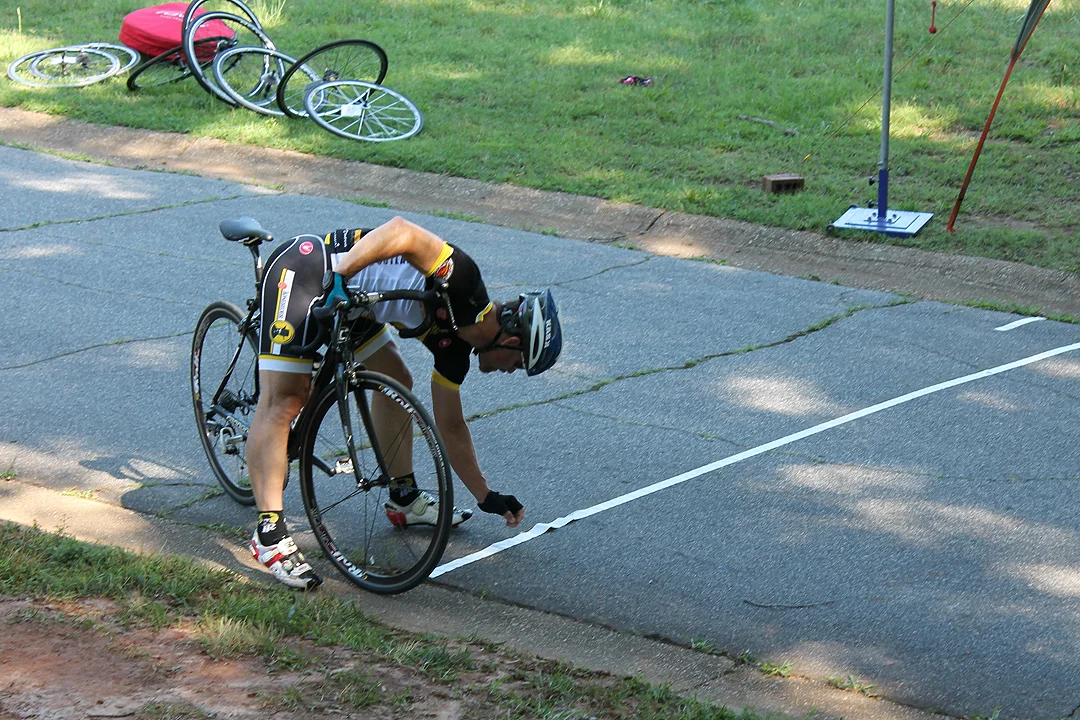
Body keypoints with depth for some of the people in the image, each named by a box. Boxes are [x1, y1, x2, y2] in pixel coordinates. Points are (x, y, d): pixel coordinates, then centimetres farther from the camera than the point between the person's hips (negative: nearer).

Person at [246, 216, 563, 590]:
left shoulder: (453, 344, 8)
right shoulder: (462, 281, -19)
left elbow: (450, 428, 17)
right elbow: (402, 231, -31)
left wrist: (487, 498, 20)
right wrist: (339, 277, -37)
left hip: (343, 300, 10)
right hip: (305, 269, -10)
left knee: (397, 384, 18)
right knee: (284, 403, -17)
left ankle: (403, 498, 31)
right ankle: (269, 533, -20)